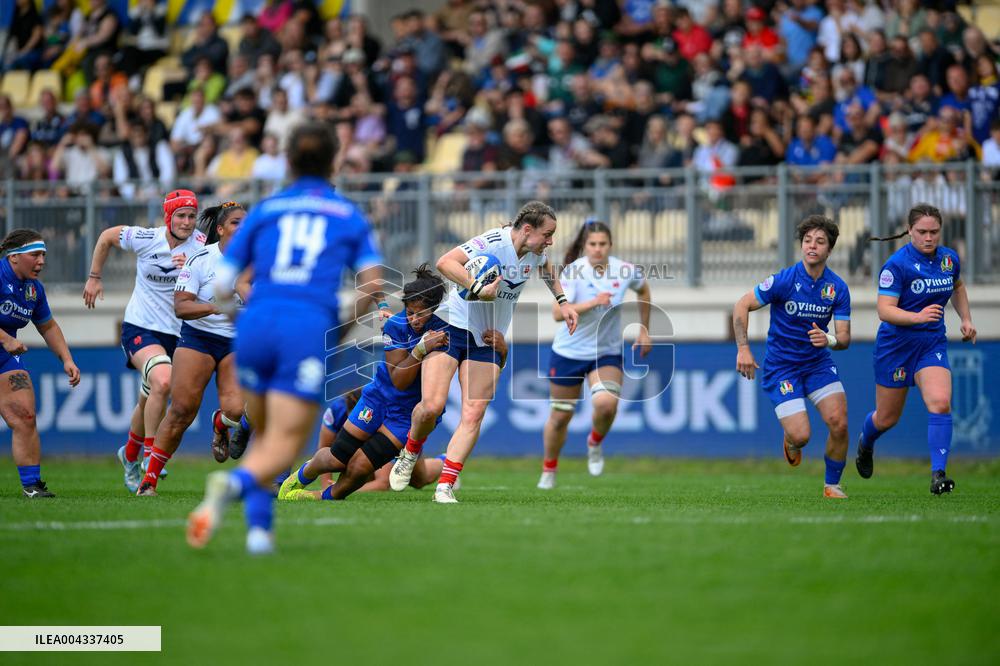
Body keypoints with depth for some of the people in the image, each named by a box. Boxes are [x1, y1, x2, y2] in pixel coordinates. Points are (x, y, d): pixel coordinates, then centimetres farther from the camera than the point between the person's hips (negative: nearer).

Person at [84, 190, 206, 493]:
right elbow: (106, 237, 9)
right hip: (140, 328, -3)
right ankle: (150, 455, -15)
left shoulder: (200, 246, -7)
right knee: (163, 381, -29)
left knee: (149, 403, 13)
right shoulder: (143, 238, -8)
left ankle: (130, 456, 40)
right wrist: (94, 278, 12)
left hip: (175, 333, 3)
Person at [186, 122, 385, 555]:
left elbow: (221, 288, 12)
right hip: (310, 329, -2)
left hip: (256, 326, 2)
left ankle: (258, 528, 4)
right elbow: (372, 282, 3)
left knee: (264, 439, 20)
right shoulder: (349, 216, 15)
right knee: (282, 448, -6)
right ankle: (234, 484, -37)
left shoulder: (264, 211, 17)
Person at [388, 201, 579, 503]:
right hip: (451, 327, -6)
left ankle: (445, 487, -7)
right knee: (431, 406, -15)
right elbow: (445, 263, -38)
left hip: (488, 341, 6)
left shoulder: (535, 252, 2)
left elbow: (546, 270, 29)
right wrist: (478, 288, -44)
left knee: (473, 415, -9)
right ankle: (409, 454, 17)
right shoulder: (493, 243, -23)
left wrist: (562, 301, 22)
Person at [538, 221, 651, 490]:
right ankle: (549, 468, 34)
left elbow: (643, 290, 16)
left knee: (606, 403, -26)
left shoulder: (624, 271, -8)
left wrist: (645, 330, 16)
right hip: (568, 353, -1)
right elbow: (558, 313, -26)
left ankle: (595, 444, 6)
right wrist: (593, 302, -37)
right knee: (560, 416, 8)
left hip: (608, 354, 1)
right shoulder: (573, 271, -16)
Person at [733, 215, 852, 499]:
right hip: (781, 366, -3)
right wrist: (743, 348, -19)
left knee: (839, 423, -16)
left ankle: (832, 484, 7)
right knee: (801, 435, -16)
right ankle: (791, 441, 25)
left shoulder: (837, 288, -5)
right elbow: (741, 306, -9)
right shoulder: (784, 280, -16)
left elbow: (844, 338, -5)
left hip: (818, 362, 3)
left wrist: (829, 340, -28)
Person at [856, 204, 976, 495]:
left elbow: (957, 287, 24)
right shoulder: (897, 264, -18)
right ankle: (865, 443, 47)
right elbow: (885, 310, -24)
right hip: (896, 345, -3)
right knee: (886, 418, 11)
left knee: (940, 403, -22)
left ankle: (938, 475, -22)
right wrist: (918, 316, -40)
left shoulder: (949, 258, 1)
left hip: (933, 344, 3)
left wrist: (966, 319, 13)